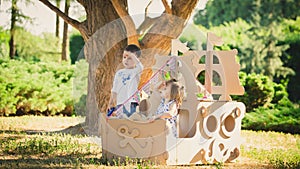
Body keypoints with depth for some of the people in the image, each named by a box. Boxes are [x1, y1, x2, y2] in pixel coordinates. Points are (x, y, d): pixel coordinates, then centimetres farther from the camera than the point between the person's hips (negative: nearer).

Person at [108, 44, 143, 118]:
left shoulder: (135, 72, 2)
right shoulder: (119, 73, 16)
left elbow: (140, 67, -24)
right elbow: (114, 90, 17)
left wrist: (131, 55, -23)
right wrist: (110, 103, 11)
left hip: (130, 103, -4)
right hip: (119, 104, 4)